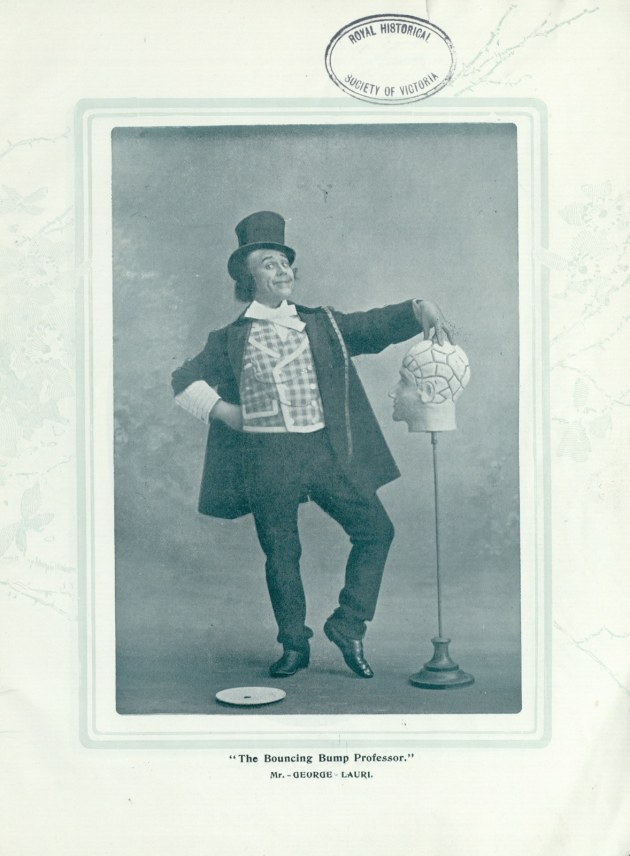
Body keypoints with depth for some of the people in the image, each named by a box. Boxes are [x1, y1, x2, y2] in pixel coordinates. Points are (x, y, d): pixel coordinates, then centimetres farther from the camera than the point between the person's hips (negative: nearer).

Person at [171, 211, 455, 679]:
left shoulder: (323, 324, 13)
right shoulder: (232, 338, 7)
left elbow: (375, 325, 3)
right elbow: (185, 378, 13)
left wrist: (420, 310, -15)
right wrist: (222, 409, -1)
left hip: (326, 449, 2)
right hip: (267, 456, -2)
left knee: (376, 529, -5)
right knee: (281, 554, 5)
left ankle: (348, 625, 10)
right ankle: (294, 645, 23)